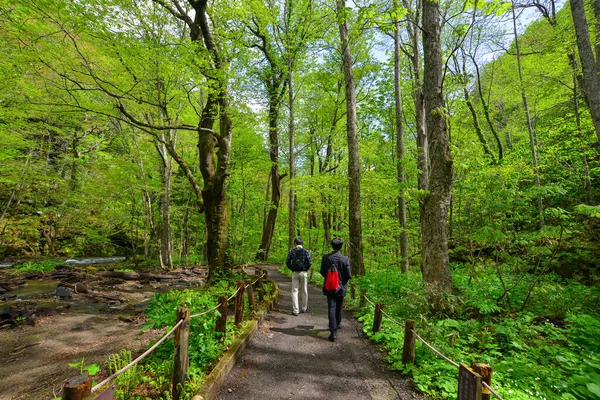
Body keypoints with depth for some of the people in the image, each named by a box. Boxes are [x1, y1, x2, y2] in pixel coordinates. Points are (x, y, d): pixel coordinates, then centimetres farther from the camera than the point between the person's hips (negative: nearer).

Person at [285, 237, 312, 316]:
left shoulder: (291, 251, -1)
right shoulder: (306, 251, -2)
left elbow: (287, 262, -5)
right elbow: (309, 262, -9)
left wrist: (292, 269, 7)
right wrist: (305, 269, 6)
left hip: (295, 273, 0)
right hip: (303, 273, 0)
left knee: (294, 291, 4)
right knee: (304, 291, 14)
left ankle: (295, 310, 1)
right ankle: (304, 308, 24)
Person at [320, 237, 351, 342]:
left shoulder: (325, 258, -10)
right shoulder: (345, 259, -15)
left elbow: (322, 272, -1)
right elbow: (348, 275, -11)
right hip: (341, 287, 0)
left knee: (331, 308, 1)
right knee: (339, 307, 21)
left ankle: (333, 332, -5)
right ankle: (337, 324, 41)